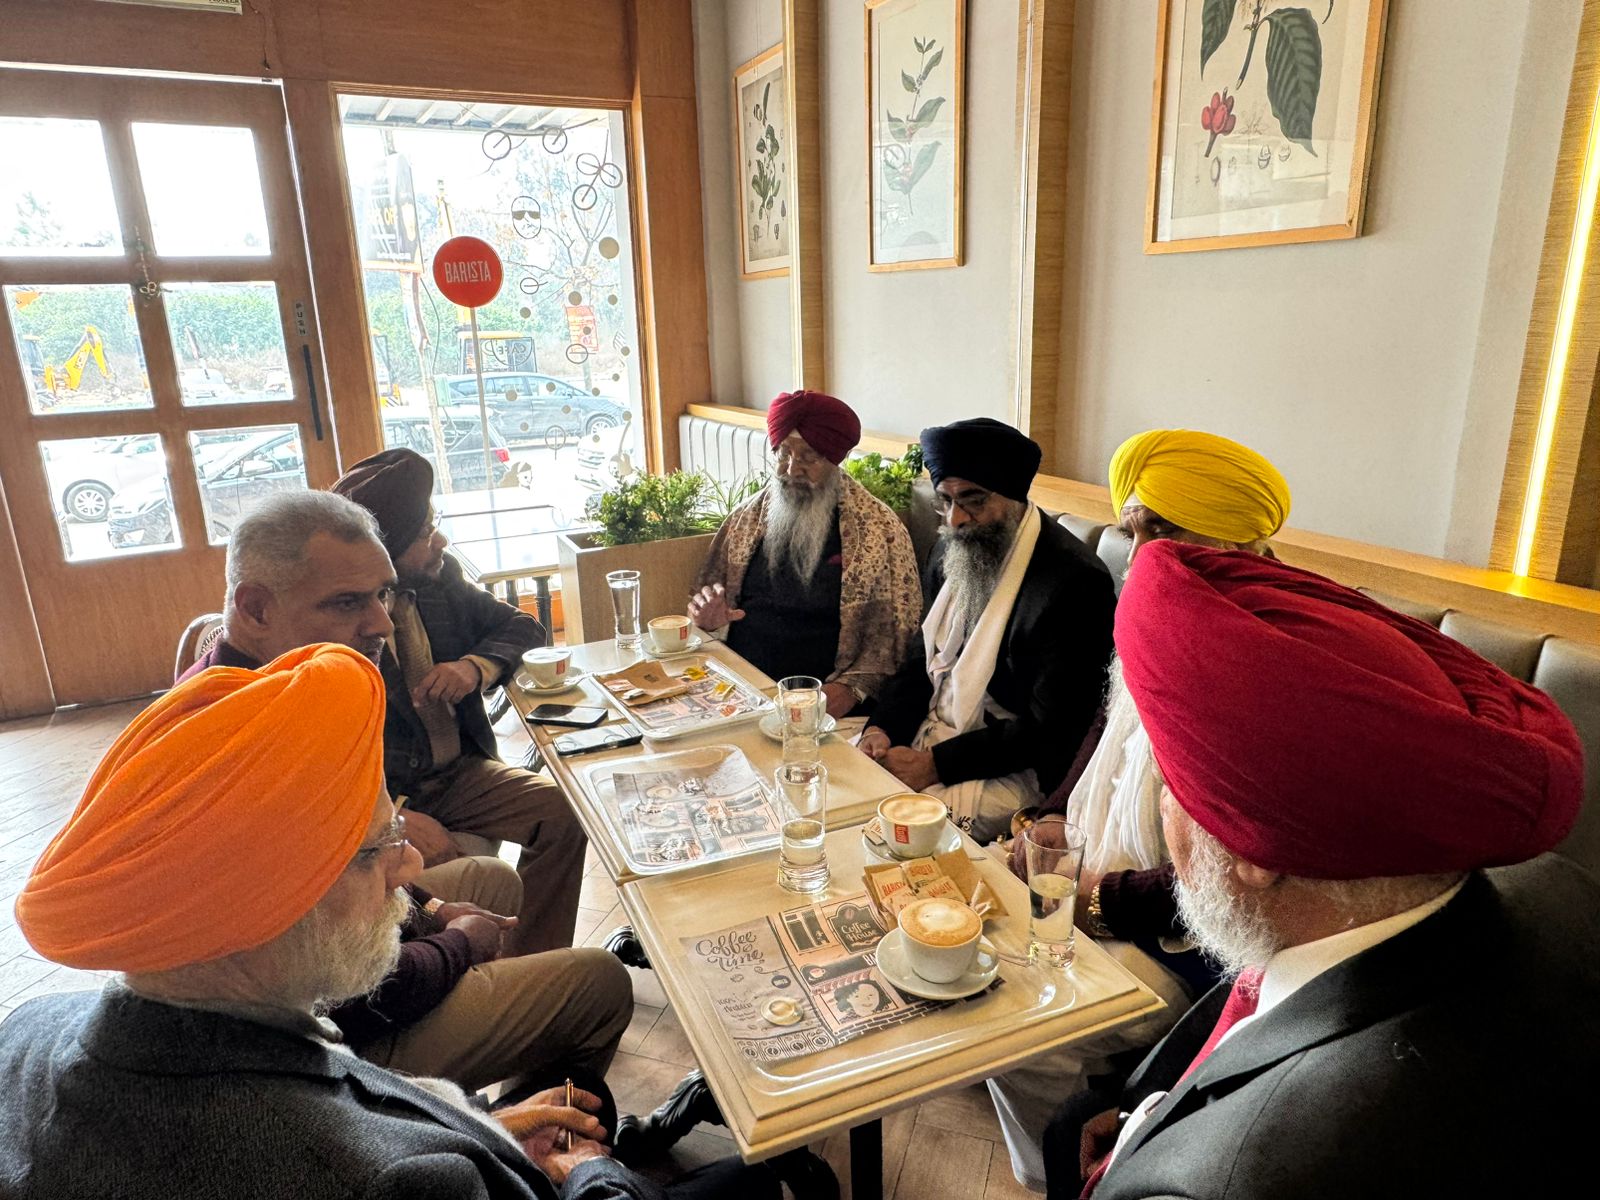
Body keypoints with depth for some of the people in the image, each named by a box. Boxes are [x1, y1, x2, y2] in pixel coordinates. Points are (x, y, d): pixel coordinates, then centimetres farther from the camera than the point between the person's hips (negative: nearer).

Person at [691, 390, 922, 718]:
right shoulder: (746, 517, 12)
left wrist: (853, 687, -17)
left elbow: (897, 629, -2)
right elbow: (708, 603, 22)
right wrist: (707, 615, -1)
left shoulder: (878, 528, 0)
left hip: (822, 700, -3)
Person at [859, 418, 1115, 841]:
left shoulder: (1076, 581, -20)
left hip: (1010, 769, -7)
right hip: (930, 731, 7)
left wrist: (936, 764, -22)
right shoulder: (952, 551, 5)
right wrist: (883, 727, -4)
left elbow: (1050, 729, -20)